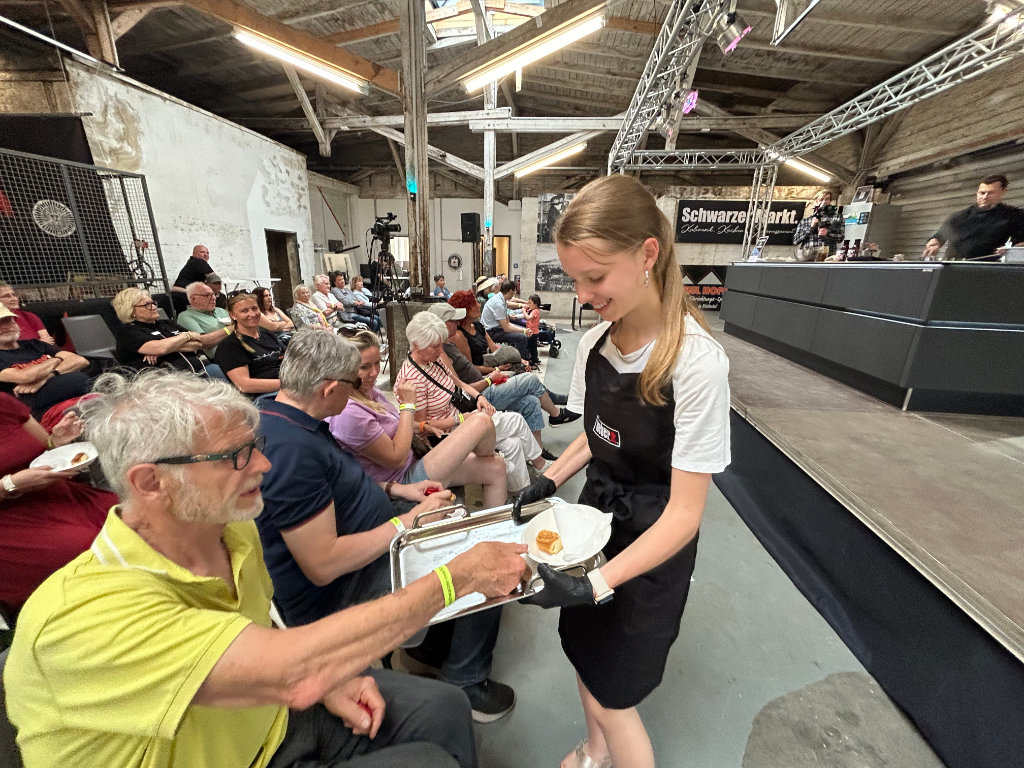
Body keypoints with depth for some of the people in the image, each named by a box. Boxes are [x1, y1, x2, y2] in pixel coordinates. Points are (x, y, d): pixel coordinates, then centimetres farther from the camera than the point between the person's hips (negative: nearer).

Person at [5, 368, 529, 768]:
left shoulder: (231, 530, -11)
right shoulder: (85, 613, -35)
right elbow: (293, 672, -44)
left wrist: (325, 678, -10)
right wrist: (458, 575, -37)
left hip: (272, 711, 6)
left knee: (443, 708, 5)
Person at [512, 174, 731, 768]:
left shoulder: (696, 362, -26)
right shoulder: (594, 344, -7)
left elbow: (683, 513, -23)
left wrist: (599, 584, -27)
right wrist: (550, 481, -5)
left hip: (649, 544, -5)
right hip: (596, 514, 6)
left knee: (611, 695, 11)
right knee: (585, 652, 25)